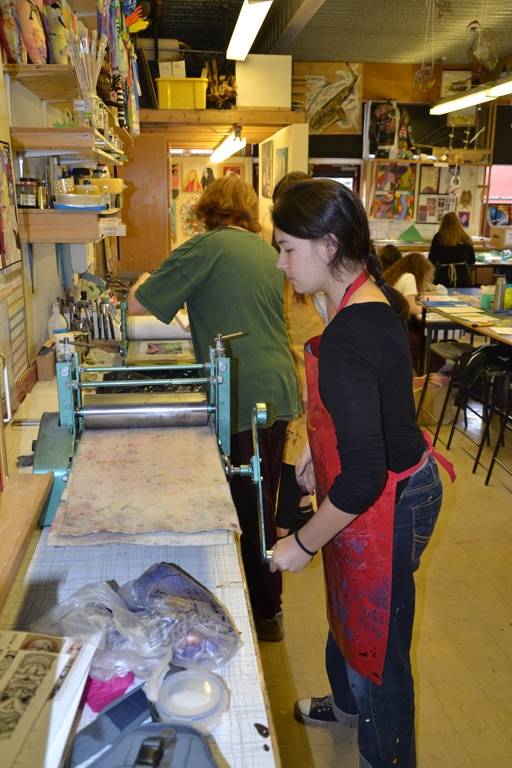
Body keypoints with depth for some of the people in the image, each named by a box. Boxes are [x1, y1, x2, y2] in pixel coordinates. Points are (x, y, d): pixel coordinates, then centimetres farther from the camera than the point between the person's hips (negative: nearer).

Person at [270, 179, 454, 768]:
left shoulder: (345, 342, -33)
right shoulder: (371, 299, -1)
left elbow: (364, 476, -32)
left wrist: (303, 544, -20)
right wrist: (318, 448, 16)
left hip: (384, 504, -10)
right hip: (396, 479, 10)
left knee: (376, 637, 13)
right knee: (348, 605, 30)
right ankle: (348, 701, 58)